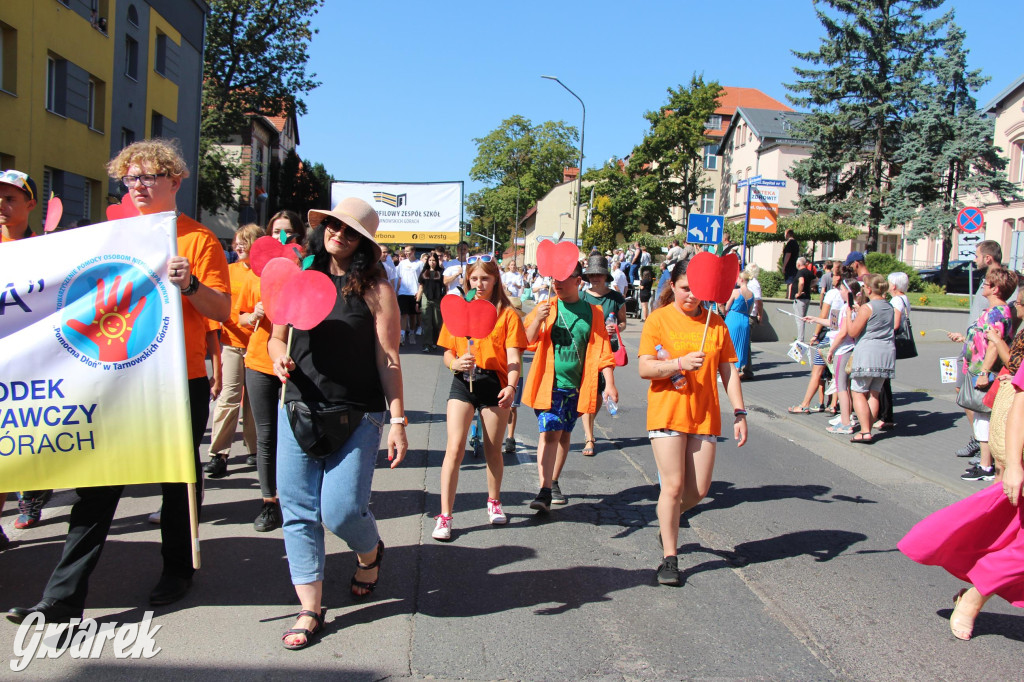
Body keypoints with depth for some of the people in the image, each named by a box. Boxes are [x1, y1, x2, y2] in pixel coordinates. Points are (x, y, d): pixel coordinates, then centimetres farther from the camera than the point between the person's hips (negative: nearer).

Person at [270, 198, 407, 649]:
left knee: (341, 510, -8)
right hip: (298, 409, 4)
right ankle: (310, 609, 17)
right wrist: (280, 357, -6)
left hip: (357, 416, -4)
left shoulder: (374, 288, -3)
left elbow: (387, 358, -6)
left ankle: (370, 553, 28)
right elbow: (277, 337, 18)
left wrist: (398, 420, -10)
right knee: (298, 510, 4)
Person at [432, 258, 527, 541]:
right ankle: (445, 516, -3)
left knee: (493, 450, 12)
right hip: (463, 382, 1)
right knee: (455, 448, -9)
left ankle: (494, 502, 37)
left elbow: (513, 357, -6)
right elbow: (448, 353, 8)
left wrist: (511, 385, -24)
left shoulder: (507, 314, 1)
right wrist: (455, 363, -16)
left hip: (494, 382, -1)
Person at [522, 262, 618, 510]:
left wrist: (609, 383, 0)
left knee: (564, 434, 12)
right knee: (550, 433, -13)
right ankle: (544, 492, -14)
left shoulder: (592, 313, 6)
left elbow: (602, 350, 6)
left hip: (576, 386, 3)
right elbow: (527, 341, -3)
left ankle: (553, 483, 28)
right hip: (549, 383, -2)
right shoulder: (545, 308, 2)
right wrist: (538, 320, -20)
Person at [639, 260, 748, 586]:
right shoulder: (659, 319, -2)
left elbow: (728, 371, 10)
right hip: (667, 412, -3)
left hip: (704, 415, 4)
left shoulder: (715, 323, 8)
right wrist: (680, 363, -23)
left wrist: (740, 413, 4)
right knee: (673, 486, -5)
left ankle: (668, 518, 37)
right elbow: (645, 368, -8)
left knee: (699, 489, 5)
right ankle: (669, 558, 9)